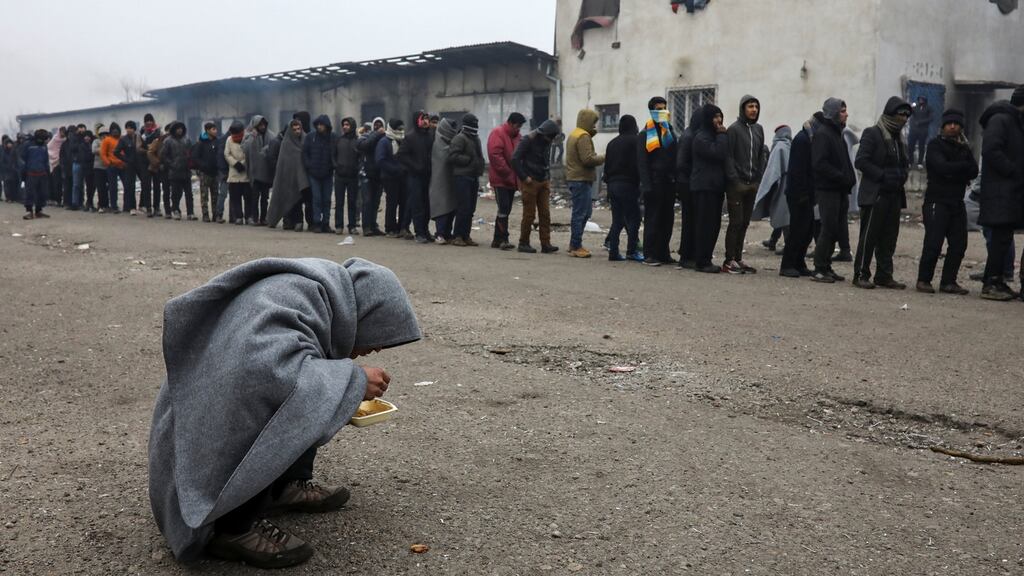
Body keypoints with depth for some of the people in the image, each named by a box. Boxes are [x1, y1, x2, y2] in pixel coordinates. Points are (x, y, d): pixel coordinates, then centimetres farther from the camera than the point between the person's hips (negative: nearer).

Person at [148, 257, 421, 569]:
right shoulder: (290, 299, -24)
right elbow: (276, 372, -40)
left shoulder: (317, 291, 3)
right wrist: (355, 379, -26)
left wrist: (351, 395, 3)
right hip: (203, 443, -9)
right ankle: (233, 524, -16)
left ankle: (285, 485, 6)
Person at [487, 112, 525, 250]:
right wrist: (507, 173, -19)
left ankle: (498, 240, 16)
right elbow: (495, 155, -19)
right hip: (500, 179, -8)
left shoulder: (517, 136, 15)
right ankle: (503, 239, -8)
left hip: (512, 180, 8)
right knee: (504, 209, -11)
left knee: (506, 209, 10)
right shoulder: (498, 134, -9)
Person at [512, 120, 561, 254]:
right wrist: (524, 177, -16)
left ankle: (546, 244, 1)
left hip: (544, 182, 6)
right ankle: (523, 244, 8)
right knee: (529, 214, -2)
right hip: (530, 182, -6)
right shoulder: (528, 140, -11)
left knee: (545, 214, 0)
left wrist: (548, 177, 12)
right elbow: (515, 159, -15)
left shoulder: (546, 142, 10)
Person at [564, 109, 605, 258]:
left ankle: (574, 244, 21)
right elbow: (588, 159, -23)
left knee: (584, 212, 17)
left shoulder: (574, 135, 18)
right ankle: (576, 247, -2)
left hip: (574, 178, 10)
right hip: (581, 180, -10)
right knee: (580, 214, -5)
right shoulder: (583, 136, -15)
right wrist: (603, 158, -7)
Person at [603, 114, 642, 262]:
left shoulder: (612, 143, 15)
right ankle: (632, 251, -5)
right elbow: (638, 164, -12)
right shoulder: (635, 140, -6)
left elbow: (607, 165, 15)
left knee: (616, 220, 8)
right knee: (633, 218, -1)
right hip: (628, 184, -7)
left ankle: (613, 252, 4)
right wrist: (638, 182, -6)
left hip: (612, 184, 7)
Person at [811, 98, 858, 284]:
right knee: (828, 229, -7)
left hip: (840, 190, 9)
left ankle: (826, 267, 16)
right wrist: (842, 177, -18)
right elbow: (819, 164, -20)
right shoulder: (822, 133, -11)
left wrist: (849, 179, 7)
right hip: (827, 190, -9)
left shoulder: (836, 132, 19)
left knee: (835, 230, 9)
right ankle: (819, 269, -1)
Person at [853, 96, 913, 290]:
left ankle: (884, 275, 14)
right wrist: (883, 176, -18)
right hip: (875, 194, -8)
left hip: (894, 194, 8)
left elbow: (905, 163, 28)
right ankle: (861, 275, 0)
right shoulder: (872, 134, -5)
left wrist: (902, 175, 6)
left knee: (889, 237, 8)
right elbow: (861, 161, -15)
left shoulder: (899, 138, 19)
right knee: (869, 236, -5)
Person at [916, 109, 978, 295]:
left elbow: (974, 172, 2)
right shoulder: (935, 145, -1)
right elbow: (942, 167, -17)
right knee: (933, 243, -11)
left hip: (957, 202, 6)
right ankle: (923, 280, 0)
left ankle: (948, 282, 11)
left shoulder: (964, 148, 15)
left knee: (959, 244, 3)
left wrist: (953, 173, -12)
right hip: (937, 201, -6)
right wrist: (964, 166, -5)